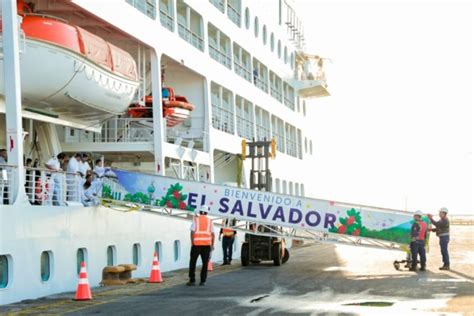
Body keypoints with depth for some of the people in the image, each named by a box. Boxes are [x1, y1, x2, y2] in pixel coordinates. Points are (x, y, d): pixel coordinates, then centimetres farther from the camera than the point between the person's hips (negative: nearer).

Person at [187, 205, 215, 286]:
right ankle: (203, 281, 1)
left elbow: (192, 232, -6)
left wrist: (192, 243, -1)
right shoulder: (209, 221, 8)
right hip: (207, 244, 2)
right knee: (205, 263, 5)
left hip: (197, 243, -2)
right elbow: (212, 233, 4)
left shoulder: (195, 219, 2)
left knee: (193, 262, 6)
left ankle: (192, 280, 3)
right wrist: (212, 245, 10)